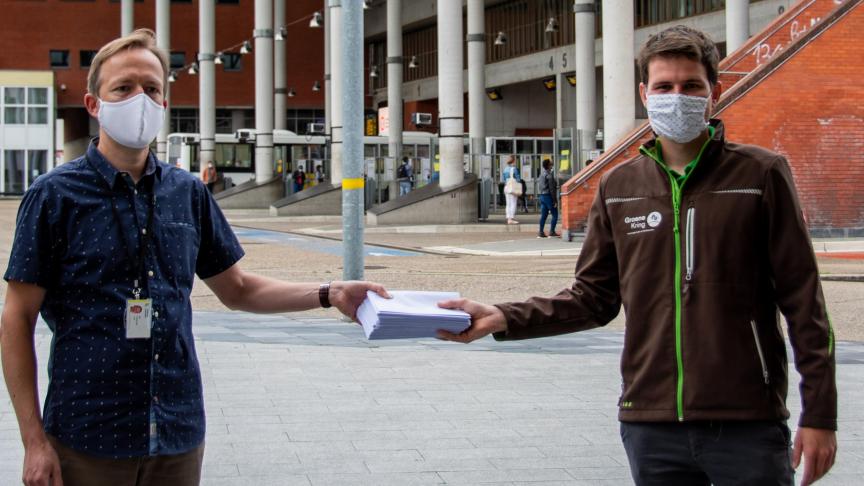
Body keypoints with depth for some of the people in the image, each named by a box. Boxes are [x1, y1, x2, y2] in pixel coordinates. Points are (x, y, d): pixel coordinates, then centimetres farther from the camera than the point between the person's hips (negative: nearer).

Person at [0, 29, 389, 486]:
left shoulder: (188, 192, 7)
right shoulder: (55, 194, -5)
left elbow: (236, 289, 16)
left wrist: (328, 294, 1)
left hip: (179, 435, 4)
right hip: (89, 442, -4)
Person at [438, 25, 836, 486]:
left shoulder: (760, 174, -1)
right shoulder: (618, 187, 8)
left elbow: (802, 300, -2)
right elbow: (594, 296, 11)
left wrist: (819, 413, -5)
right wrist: (503, 318, -3)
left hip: (747, 425, -3)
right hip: (651, 425, 3)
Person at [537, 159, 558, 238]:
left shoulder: (542, 174, 11)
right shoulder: (549, 175, -16)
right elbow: (552, 189, -18)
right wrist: (555, 201, -15)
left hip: (542, 196, 8)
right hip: (548, 196, -8)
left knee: (543, 215, 9)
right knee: (555, 215, -1)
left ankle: (541, 232, 7)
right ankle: (552, 231, -5)